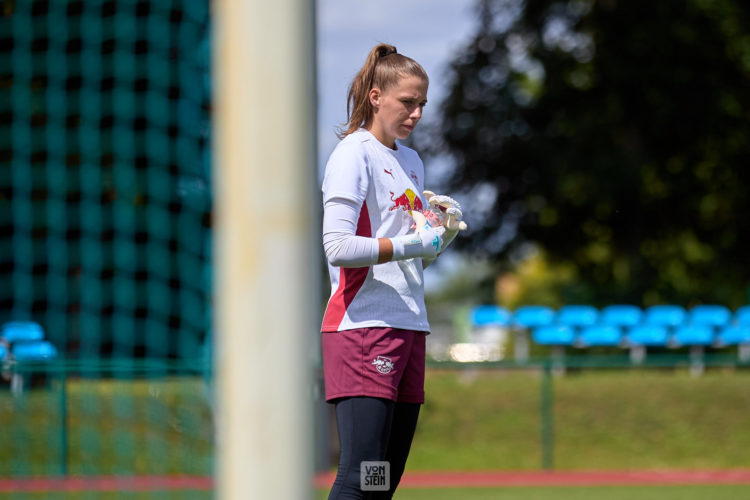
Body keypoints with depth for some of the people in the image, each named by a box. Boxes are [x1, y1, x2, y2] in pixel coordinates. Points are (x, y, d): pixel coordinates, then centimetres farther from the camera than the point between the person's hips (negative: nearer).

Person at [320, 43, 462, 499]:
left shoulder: (411, 161, 18)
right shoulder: (354, 154, -6)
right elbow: (338, 247, -17)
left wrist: (443, 233, 5)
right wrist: (410, 244, -17)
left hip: (409, 325, 8)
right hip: (362, 326, -8)